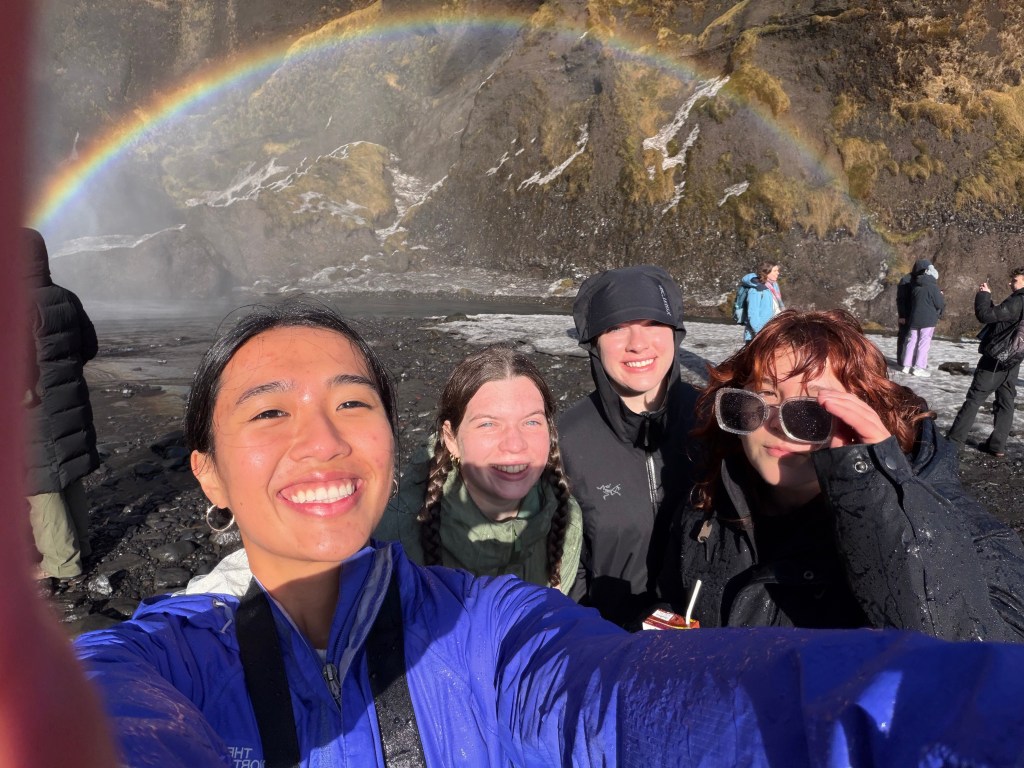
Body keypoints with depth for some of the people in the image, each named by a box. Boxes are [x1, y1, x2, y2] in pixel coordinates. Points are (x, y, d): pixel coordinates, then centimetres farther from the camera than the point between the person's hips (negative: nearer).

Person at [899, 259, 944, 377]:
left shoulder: (915, 286, 8)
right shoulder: (932, 287, -13)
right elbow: (940, 304, -10)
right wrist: (941, 296, 10)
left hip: (914, 319, 6)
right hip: (928, 319, -6)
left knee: (912, 341, 10)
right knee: (924, 342, -4)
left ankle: (907, 365, 9)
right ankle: (919, 367, -7)